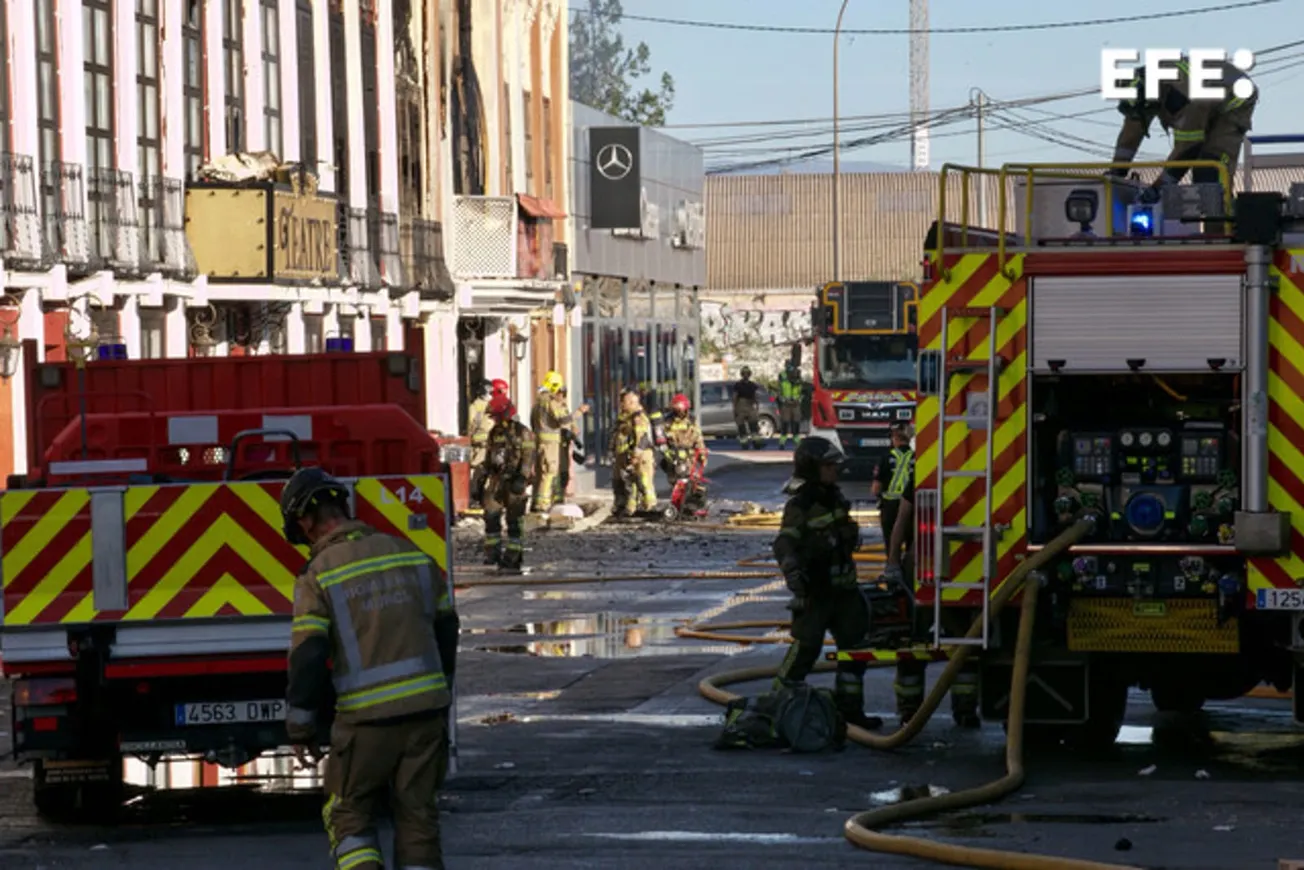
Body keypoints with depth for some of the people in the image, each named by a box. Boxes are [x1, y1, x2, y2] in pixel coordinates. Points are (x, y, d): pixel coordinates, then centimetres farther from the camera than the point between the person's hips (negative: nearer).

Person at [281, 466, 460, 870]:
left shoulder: (318, 575, -7)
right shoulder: (410, 554, 8)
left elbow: (308, 658, -10)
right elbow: (446, 629, 15)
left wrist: (301, 729, 1)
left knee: (349, 815, 11)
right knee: (418, 817, 11)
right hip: (426, 707, 4)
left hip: (367, 717, -4)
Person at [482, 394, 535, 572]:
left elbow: (528, 457, -12)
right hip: (497, 479, 6)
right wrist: (483, 476, 16)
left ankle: (513, 558, 2)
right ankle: (493, 553, 5)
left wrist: (522, 478, -21)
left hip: (514, 481, -6)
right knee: (491, 517, -3)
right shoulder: (495, 433, 14)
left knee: (513, 521, -1)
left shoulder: (522, 432, -6)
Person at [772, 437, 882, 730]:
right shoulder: (799, 506, -15)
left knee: (856, 643, 7)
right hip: (815, 589, -8)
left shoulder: (835, 498, 11)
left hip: (843, 587, 8)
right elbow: (784, 543, -28)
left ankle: (848, 707, 14)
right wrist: (791, 569, -43)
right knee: (806, 646, -9)